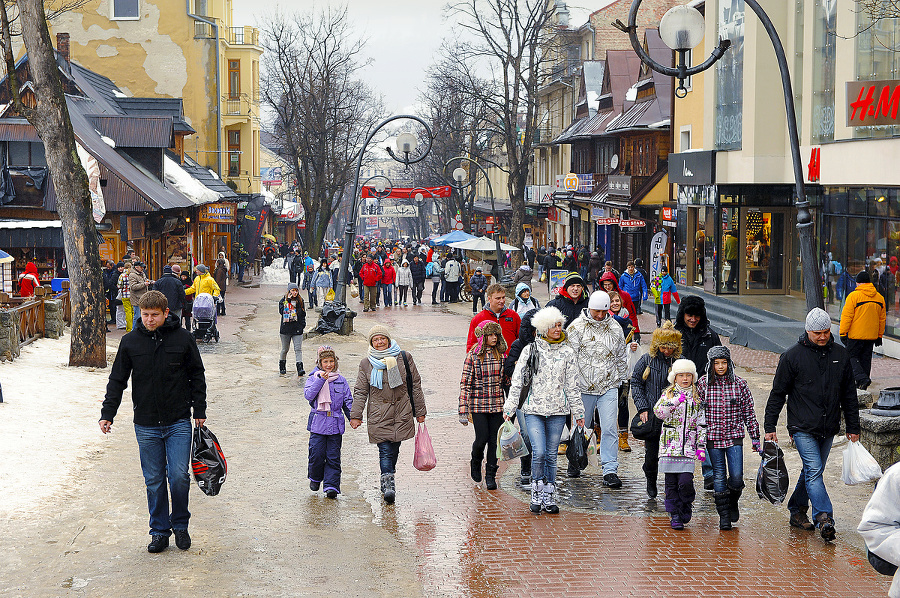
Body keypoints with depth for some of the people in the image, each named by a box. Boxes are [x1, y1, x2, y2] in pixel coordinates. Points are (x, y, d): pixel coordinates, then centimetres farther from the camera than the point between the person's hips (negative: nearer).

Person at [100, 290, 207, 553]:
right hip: (146, 425, 2)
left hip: (179, 423, -1)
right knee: (154, 480, 6)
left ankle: (180, 524, 14)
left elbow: (197, 376, 7)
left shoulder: (183, 338, -2)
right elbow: (117, 380, 7)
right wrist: (107, 413, 0)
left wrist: (199, 410, 6)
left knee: (179, 476, -7)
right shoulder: (130, 341, 1)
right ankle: (159, 531, 18)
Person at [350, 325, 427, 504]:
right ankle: (388, 485, -18)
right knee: (385, 452, -11)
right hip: (379, 417, -1)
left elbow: (415, 385, 9)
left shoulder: (404, 358, 4)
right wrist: (356, 415, -2)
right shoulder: (366, 364, 5)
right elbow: (360, 391, 7)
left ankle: (387, 482, 23)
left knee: (394, 450, 6)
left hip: (402, 414, 1)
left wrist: (420, 412, 9)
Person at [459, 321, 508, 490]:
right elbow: (465, 383, -5)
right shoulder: (473, 356, -5)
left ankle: (491, 476, 13)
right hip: (478, 405, -3)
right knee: (482, 438, -6)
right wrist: (463, 410, -9)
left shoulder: (501, 355, 5)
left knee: (494, 440, 2)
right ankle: (475, 462, 26)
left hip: (497, 405, 3)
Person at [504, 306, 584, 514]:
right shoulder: (530, 350, 1)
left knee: (552, 455, 4)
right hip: (534, 409, -2)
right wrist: (509, 408, 1)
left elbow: (571, 385, 12)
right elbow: (517, 381, 3)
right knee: (539, 452, -14)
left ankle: (549, 497, 14)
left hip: (557, 411, 2)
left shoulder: (567, 352, 7)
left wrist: (578, 412, 12)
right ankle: (537, 495, 2)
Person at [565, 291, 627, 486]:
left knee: (609, 429, -6)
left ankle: (610, 471, -5)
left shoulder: (615, 328, 6)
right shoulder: (577, 327, -5)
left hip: (609, 387, 2)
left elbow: (621, 358, 18)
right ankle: (575, 461, 33)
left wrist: (620, 380, 18)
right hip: (583, 387, -2)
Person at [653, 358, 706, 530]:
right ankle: (675, 515, 12)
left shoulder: (697, 398, 10)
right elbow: (658, 411, -10)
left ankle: (686, 506, 17)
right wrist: (675, 401, -19)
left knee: (685, 481, -10)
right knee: (671, 483, 1)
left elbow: (701, 425, 10)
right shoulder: (668, 394, 6)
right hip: (670, 445, 0)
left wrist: (701, 447, 4)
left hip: (688, 447, 0)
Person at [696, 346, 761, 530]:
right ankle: (724, 515, 13)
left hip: (734, 437, 0)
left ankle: (733, 503, 24)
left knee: (736, 477, -6)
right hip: (713, 437, 0)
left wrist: (755, 438, 6)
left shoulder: (739, 383, 1)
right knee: (719, 477, 3)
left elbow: (749, 412, 6)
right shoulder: (703, 383, 0)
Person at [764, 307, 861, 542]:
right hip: (803, 428, -4)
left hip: (828, 429, 4)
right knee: (814, 471, -13)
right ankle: (824, 518, -18)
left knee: (812, 471, 12)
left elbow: (849, 395, 14)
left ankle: (797, 509, 27)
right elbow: (778, 393, -1)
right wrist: (770, 427, -4)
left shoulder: (840, 355, 6)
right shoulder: (792, 356, -6)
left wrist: (853, 428, 13)